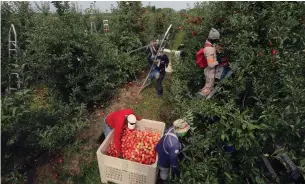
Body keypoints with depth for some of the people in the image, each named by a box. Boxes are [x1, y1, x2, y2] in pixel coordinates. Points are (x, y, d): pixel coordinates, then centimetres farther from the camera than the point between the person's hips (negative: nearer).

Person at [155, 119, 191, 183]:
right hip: (164, 159, -8)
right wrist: (175, 169, -10)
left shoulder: (172, 128, -22)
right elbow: (173, 158, -30)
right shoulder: (174, 144, -44)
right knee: (165, 172, 26)